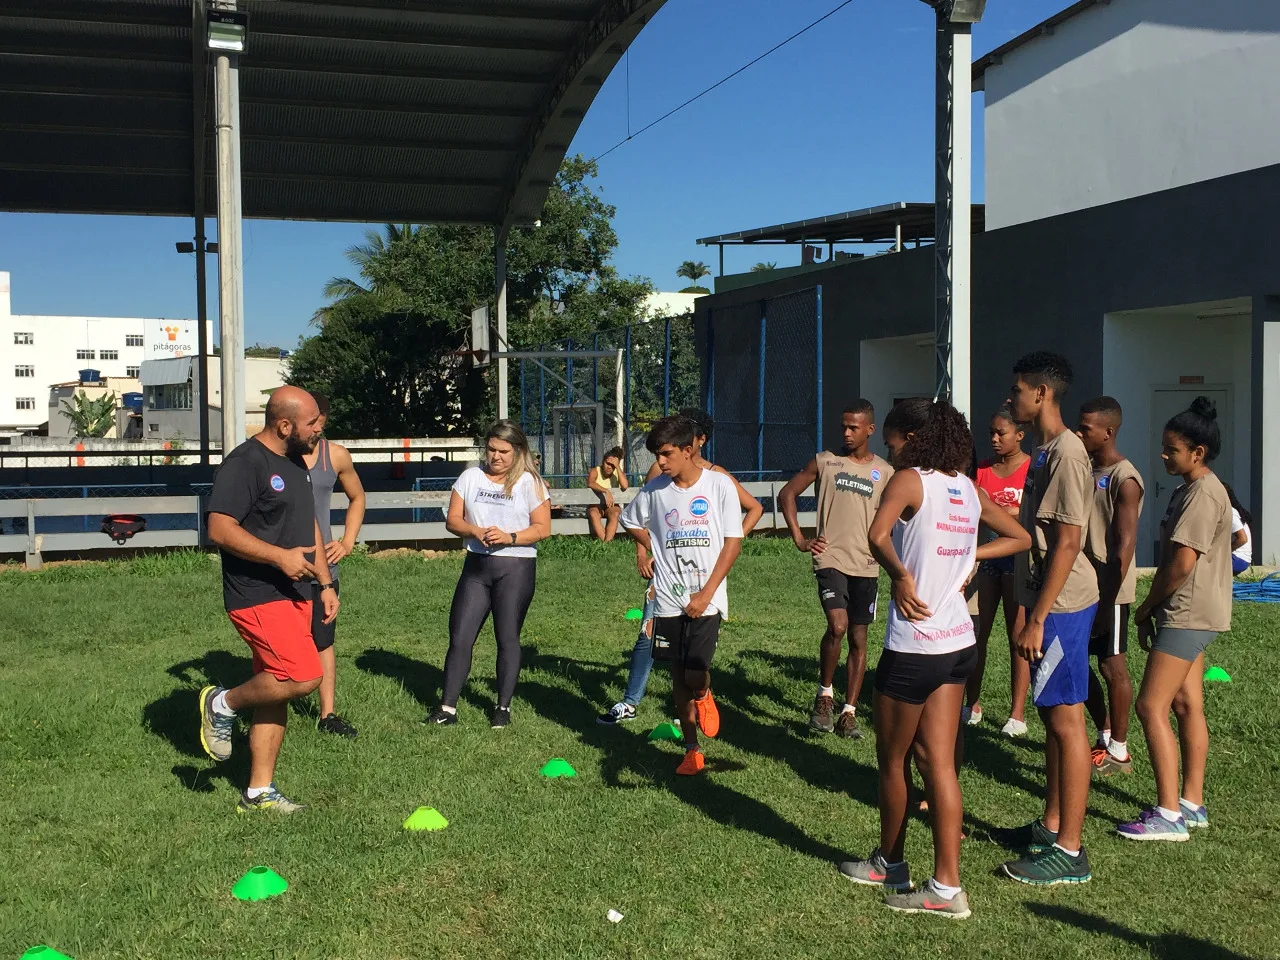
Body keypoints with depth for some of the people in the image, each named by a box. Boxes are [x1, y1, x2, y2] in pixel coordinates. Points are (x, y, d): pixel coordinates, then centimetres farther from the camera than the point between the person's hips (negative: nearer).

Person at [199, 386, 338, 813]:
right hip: (258, 597, -9)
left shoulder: (295, 463, 16)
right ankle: (222, 704, 5)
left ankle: (259, 791, 18)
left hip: (294, 595, 9)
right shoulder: (245, 463, -14)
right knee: (303, 676, -19)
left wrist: (326, 584, 19)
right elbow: (220, 528, -21)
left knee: (275, 693, 10)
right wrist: (280, 557, -25)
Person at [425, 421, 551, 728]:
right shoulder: (471, 476, 8)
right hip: (476, 565, 3)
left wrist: (509, 537, -19)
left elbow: (543, 528, -4)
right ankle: (447, 707, 5)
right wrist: (475, 531, -15)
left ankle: (503, 707, 16)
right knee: (460, 637, 0)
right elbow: (452, 520, 5)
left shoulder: (529, 482, -1)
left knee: (507, 638, 3)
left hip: (516, 568, -3)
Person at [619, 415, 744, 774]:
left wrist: (706, 595, -12)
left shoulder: (719, 485, -6)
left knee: (695, 674, -13)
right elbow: (630, 521, 22)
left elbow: (733, 544, -6)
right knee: (678, 675, 8)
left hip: (706, 601, -3)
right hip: (668, 601, 3)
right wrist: (658, 550, 7)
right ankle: (692, 750, 22)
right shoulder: (655, 489, 3)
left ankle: (703, 696, 23)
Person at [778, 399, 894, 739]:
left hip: (866, 567, 3)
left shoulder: (885, 473, 7)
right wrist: (799, 540, 1)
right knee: (837, 626, -20)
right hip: (831, 559, -2)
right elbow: (787, 494, 7)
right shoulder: (824, 462, 3)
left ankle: (849, 713, 15)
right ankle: (824, 695, 2)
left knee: (859, 638, 6)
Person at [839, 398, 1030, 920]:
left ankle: (890, 862, 29)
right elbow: (1020, 538, 21)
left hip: (913, 647, -7)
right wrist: (966, 555, 13)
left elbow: (877, 534, -32)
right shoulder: (969, 489, 9)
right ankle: (947, 885, 11)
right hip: (959, 643, 7)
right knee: (937, 761, 9)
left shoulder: (909, 480, -13)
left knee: (893, 760, 12)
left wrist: (900, 575, -17)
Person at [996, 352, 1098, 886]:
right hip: (1047, 602, 10)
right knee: (1053, 718, 16)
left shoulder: (1066, 454, -18)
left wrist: (1036, 619, -21)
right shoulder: (1046, 451, 13)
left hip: (1061, 607, -10)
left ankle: (1069, 851, 2)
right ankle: (1051, 826, 27)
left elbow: (1067, 543, -22)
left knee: (1066, 720, -4)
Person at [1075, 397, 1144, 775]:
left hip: (1109, 588, -8)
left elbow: (1125, 544, -19)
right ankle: (1105, 736, 27)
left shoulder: (1124, 479, -15)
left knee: (1112, 666, 1)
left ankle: (1119, 752, 12)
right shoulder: (1088, 470, 11)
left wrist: (1108, 600, -21)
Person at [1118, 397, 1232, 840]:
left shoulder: (1204, 493, -17)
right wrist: (1154, 607, 11)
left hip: (1188, 615, -10)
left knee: (1151, 707, -11)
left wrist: (1147, 606, -10)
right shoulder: (1190, 489, 15)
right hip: (1189, 615, 10)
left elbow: (1182, 563, -22)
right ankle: (1191, 803, 20)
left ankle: (1169, 815, -8)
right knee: (1186, 705, 13)